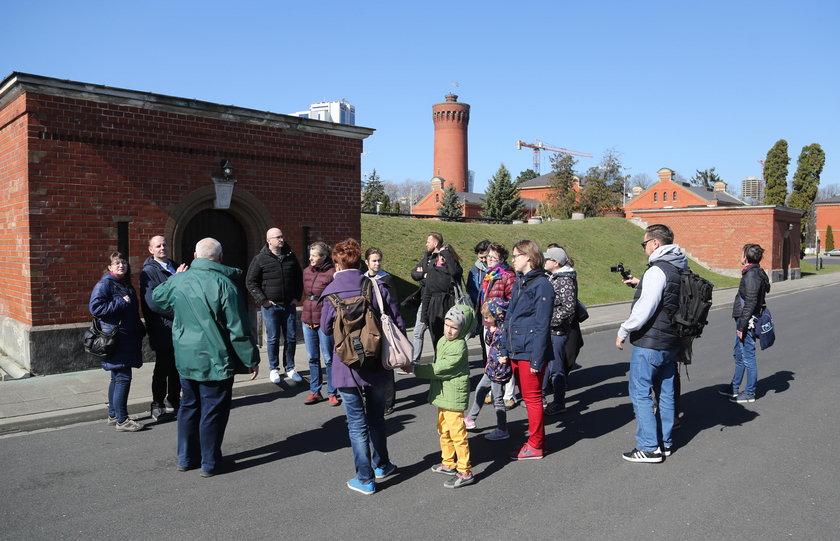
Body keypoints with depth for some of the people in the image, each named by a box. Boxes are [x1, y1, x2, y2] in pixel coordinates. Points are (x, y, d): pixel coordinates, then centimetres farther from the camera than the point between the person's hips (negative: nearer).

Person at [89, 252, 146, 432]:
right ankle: (121, 420, -2)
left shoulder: (126, 284, 17)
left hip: (127, 339, 9)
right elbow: (95, 307, -19)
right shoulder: (105, 283, -9)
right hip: (115, 339, -9)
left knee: (117, 378, 16)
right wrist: (121, 303, -17)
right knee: (123, 378, -9)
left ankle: (113, 415, 26)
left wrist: (140, 331, 20)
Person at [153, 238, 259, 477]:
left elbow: (156, 296, 25)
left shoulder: (178, 281, 0)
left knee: (189, 406, 19)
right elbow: (238, 329, -17)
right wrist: (251, 359, -8)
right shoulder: (223, 284, -17)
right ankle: (210, 463, 15)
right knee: (213, 411, 5)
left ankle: (186, 458, 30)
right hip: (215, 360, -6)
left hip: (185, 358, 6)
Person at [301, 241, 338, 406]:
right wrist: (307, 316, 10)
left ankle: (332, 393, 14)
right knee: (313, 358, 13)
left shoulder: (332, 273, -11)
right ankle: (315, 392, 24)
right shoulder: (306, 271, 9)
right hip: (307, 320, 6)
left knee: (328, 358, 2)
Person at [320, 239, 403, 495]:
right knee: (376, 417, 22)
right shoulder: (376, 286, -5)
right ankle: (381, 465, 38)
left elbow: (326, 328, 4)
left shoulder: (331, 292, -9)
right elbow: (398, 324, -4)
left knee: (357, 423, 8)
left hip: (348, 368, -3)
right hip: (377, 366, 3)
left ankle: (365, 479, 15)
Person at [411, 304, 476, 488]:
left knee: (457, 434, -4)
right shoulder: (443, 341, 9)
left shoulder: (459, 347, -20)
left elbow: (440, 369, -23)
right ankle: (448, 463, 36)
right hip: (443, 396, 10)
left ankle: (465, 472, 5)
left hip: (454, 398, -10)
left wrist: (415, 369, -19)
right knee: (443, 430, 21)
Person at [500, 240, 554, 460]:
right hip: (516, 351, 8)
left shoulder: (542, 285, -13)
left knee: (532, 397, 1)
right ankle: (536, 438, 29)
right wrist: (504, 349, 13)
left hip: (530, 351, -8)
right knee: (527, 396, 16)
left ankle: (535, 446, 13)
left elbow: (542, 326, -16)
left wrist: (537, 359, -18)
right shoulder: (519, 282, 13)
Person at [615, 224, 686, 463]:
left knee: (640, 392, -1)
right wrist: (640, 284, 17)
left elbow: (644, 310, -23)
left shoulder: (657, 271, -19)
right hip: (671, 342, 9)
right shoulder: (679, 268, 10)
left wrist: (623, 331, -11)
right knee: (666, 392, 15)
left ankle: (649, 448, 2)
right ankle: (664, 442, 24)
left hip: (649, 343, -9)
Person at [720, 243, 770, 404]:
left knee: (748, 357, 0)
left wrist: (742, 326, -20)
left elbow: (750, 303, -22)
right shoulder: (755, 272, 12)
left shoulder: (752, 274, -19)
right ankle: (734, 388, 30)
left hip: (747, 322, -11)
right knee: (738, 354, 19)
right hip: (744, 321, 11)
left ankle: (749, 393, 11)